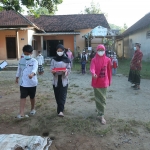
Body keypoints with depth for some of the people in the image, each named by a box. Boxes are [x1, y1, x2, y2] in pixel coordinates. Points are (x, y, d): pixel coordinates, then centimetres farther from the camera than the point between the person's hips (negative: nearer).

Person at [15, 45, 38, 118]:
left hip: (32, 82, -2)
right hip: (23, 82, 3)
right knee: (22, 97, -4)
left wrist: (32, 73, -53)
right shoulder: (21, 60, 3)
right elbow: (19, 69, 17)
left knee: (32, 97, 13)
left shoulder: (34, 61, -11)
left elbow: (35, 68, -32)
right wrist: (17, 77, 25)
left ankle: (32, 109, 36)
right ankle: (21, 113, -4)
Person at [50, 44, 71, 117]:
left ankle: (60, 110, -10)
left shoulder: (66, 60, 0)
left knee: (62, 95, -7)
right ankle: (60, 109, 26)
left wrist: (65, 71, -23)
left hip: (64, 80, -2)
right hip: (56, 80, 2)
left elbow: (69, 69, -1)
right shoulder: (54, 59, 5)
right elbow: (51, 68, 1)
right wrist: (53, 71, -22)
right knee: (57, 95, 8)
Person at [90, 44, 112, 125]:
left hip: (104, 82, 0)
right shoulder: (94, 60, -4)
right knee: (97, 98, 10)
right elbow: (92, 68, -19)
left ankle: (101, 115, 6)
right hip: (96, 81, 0)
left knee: (103, 98, 1)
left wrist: (109, 81, 10)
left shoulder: (107, 60, -1)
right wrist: (93, 73, -41)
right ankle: (100, 113, 25)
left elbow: (109, 70, 5)